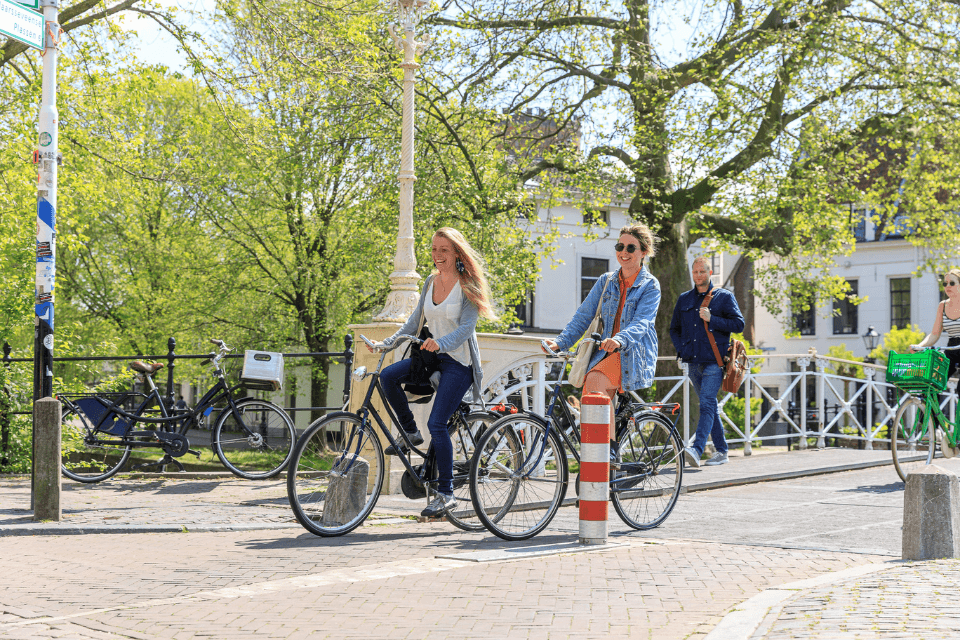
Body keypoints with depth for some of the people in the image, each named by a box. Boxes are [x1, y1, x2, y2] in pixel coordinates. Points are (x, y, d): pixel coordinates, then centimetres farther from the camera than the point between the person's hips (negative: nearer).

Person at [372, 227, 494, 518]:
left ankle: (446, 493, -5)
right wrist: (386, 342, 1)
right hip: (433, 356, 6)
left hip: (459, 361, -6)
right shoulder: (431, 282, 9)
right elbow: (415, 322, 13)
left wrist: (441, 343, -39)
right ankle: (410, 432, 3)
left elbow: (466, 327, -20)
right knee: (388, 376, -19)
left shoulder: (467, 287, -10)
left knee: (436, 424, -16)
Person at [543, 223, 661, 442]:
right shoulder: (606, 281, 12)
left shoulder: (650, 285, -2)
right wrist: (561, 342, -7)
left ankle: (611, 446, -21)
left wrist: (619, 340, -37)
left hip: (634, 353, -5)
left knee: (594, 380, -29)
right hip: (606, 351, 5)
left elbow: (641, 322, -17)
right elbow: (584, 315, 8)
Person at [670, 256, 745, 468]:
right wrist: (681, 349, 7)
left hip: (714, 362, -6)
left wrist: (711, 319, -13)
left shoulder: (724, 297, 3)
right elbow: (674, 328, 24)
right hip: (693, 362, 6)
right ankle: (721, 450, 19)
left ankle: (697, 449, -30)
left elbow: (738, 324, -3)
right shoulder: (684, 299, 16)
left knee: (707, 404, -18)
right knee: (709, 406, 11)